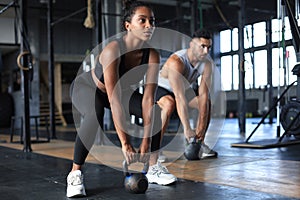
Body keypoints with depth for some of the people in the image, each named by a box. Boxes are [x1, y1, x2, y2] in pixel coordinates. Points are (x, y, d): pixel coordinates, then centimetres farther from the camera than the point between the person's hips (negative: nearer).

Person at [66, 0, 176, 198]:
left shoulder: (152, 55, -23)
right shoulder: (113, 50, -38)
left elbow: (148, 99, -25)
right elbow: (114, 100, -42)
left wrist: (146, 141, -30)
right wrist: (125, 144, -44)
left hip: (121, 90, 6)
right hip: (87, 88, -5)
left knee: (154, 113, -11)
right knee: (94, 116, -37)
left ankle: (154, 166, 6)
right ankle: (75, 173, -20)